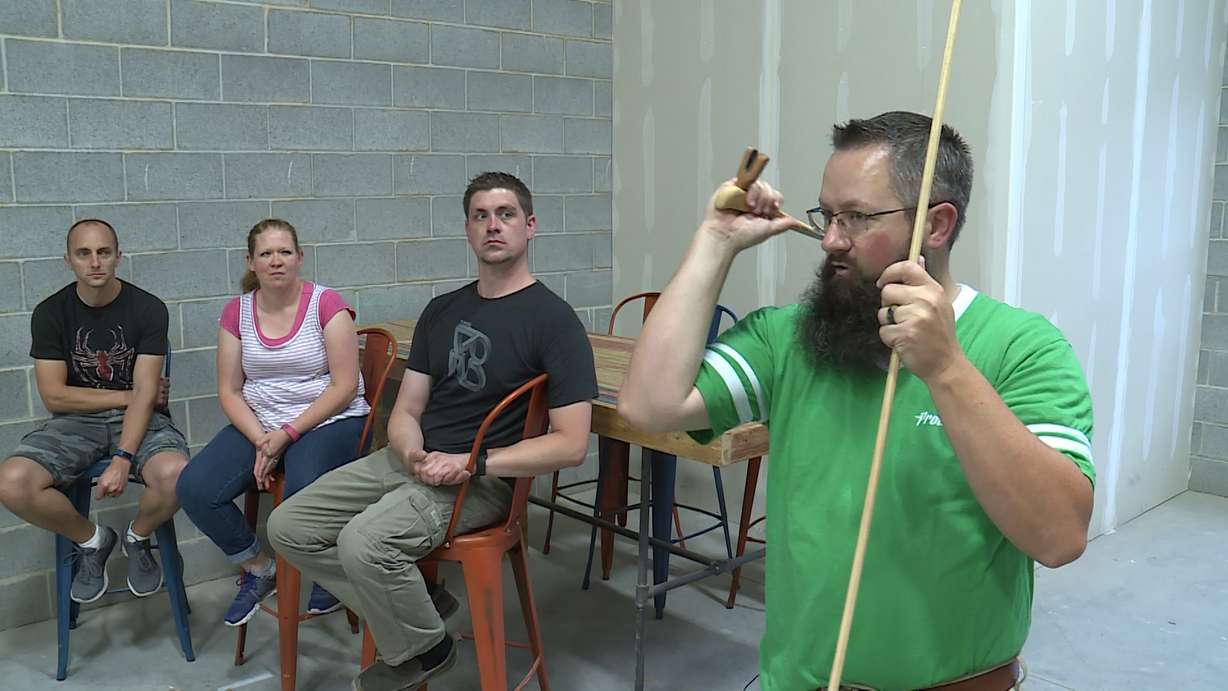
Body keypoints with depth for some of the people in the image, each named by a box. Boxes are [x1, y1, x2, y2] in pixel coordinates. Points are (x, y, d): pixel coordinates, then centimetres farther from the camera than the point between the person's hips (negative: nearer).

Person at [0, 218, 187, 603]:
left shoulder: (148, 309, -6)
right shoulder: (50, 313, -1)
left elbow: (145, 395, -12)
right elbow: (54, 396, -3)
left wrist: (122, 459, -24)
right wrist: (129, 395, -7)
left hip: (138, 417, -2)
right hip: (75, 421, 2)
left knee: (175, 475, -34)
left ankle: (138, 538, 4)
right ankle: (91, 541, 5)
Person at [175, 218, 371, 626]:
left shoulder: (326, 304, -6)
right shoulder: (237, 313, 8)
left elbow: (345, 386, -10)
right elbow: (229, 391, 6)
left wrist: (287, 434, -16)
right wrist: (261, 441, -12)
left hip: (328, 421, -5)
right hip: (258, 424, 5)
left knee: (303, 497, -33)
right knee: (194, 489, -18)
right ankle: (258, 569, 7)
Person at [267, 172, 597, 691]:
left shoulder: (553, 319, -9)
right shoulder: (442, 311, 12)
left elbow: (571, 444, -15)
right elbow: (406, 411, 12)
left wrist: (471, 464, -20)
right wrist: (412, 455, -12)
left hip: (484, 479, -7)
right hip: (412, 460, 7)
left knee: (364, 543, -29)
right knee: (288, 528, -3)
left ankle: (424, 649, 1)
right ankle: (409, 605, 9)